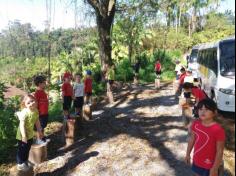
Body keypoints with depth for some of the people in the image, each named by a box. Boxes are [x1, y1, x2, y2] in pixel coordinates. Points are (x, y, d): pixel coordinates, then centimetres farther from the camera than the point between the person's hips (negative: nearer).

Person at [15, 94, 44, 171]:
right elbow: (22, 125, -29)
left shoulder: (36, 111, -5)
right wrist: (24, 136, -30)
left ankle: (25, 161, 42)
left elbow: (37, 122, 7)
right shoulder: (24, 113, -29)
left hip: (30, 134, 7)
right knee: (22, 149, 9)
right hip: (23, 135, -7)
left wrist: (39, 131, 13)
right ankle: (20, 164, 28)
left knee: (28, 149, 23)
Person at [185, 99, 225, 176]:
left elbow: (219, 151, -19)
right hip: (197, 160, 5)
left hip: (210, 164, -5)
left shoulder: (218, 130, -27)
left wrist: (215, 168, -14)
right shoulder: (195, 124, -10)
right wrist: (188, 154, 11)